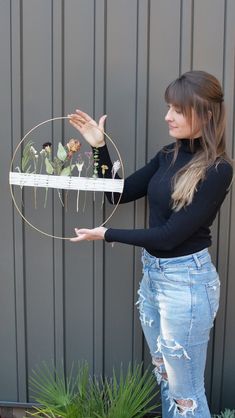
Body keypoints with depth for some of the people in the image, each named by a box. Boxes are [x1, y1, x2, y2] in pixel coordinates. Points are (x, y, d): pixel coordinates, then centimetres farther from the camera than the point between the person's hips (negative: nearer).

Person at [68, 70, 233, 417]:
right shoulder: (169, 155, 5)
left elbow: (170, 234, -20)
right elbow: (120, 193, 10)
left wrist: (107, 235, -12)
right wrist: (100, 147, -1)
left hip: (186, 280, -7)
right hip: (152, 272, 7)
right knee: (166, 379, 22)